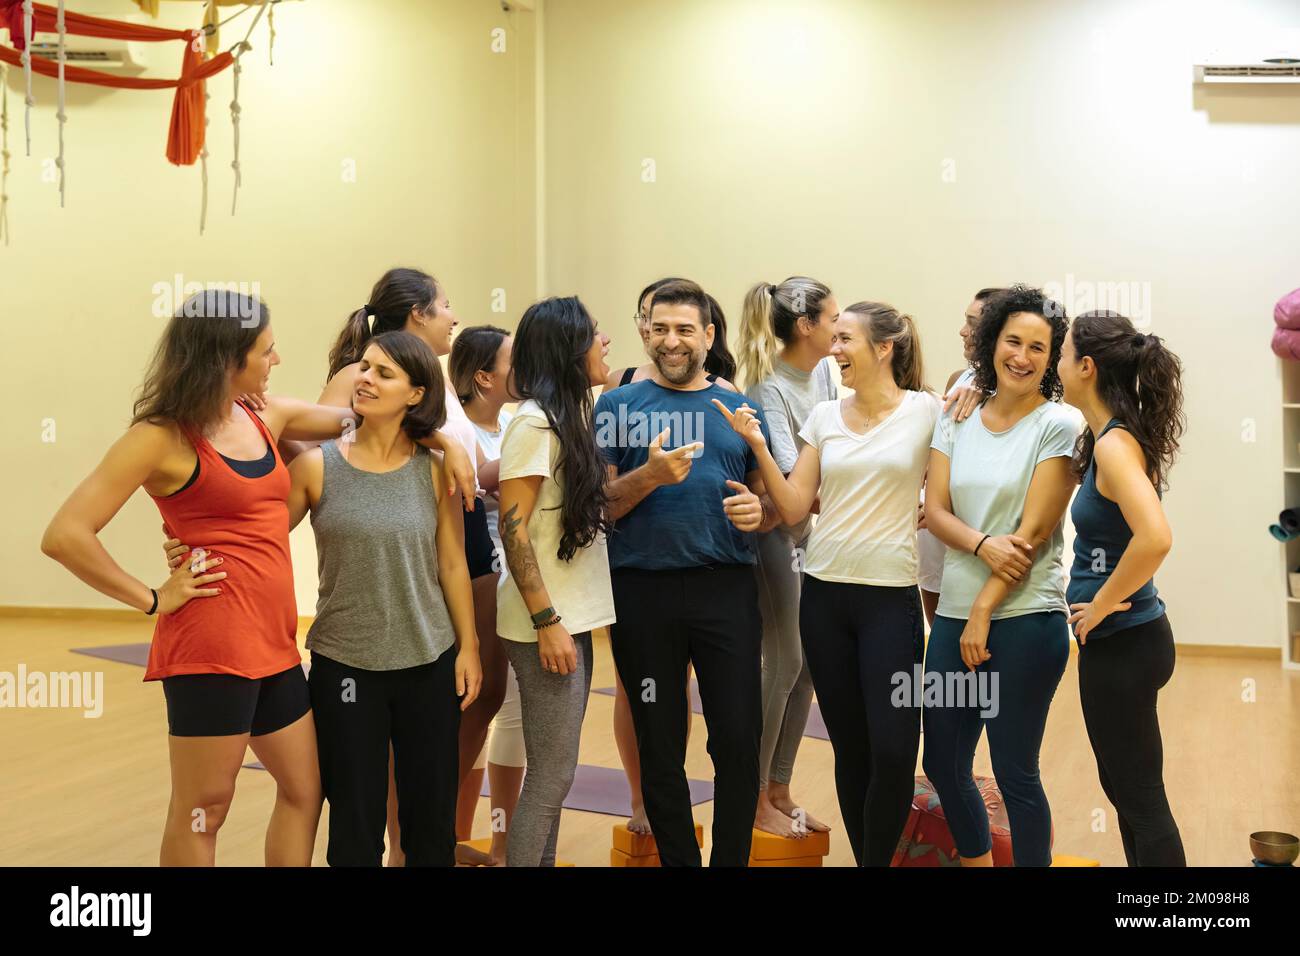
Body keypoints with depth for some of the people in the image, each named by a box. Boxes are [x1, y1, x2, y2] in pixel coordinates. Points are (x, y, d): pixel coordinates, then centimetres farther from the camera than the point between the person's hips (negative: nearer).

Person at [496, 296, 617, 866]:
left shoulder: (569, 416, 13)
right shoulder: (534, 421, -14)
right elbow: (513, 528, -18)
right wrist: (547, 622, -19)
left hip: (572, 617, 9)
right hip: (547, 624, -9)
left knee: (554, 772, 13)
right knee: (552, 775, -4)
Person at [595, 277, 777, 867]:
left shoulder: (739, 410, 12)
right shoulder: (617, 407, 6)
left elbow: (773, 503, 15)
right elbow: (598, 506, 1)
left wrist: (758, 510, -8)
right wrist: (650, 474, -16)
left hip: (727, 589, 1)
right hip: (643, 591, -1)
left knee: (739, 741, -1)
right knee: (661, 746, 8)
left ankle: (732, 859, 15)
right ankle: (678, 859, 22)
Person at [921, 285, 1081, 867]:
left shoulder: (1058, 426, -7)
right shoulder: (957, 418, 8)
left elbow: (1034, 530, -11)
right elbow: (935, 509, 3)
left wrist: (984, 612, -12)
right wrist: (983, 545, -17)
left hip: (1024, 618, -6)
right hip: (953, 614, 6)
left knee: (1015, 774, 2)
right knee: (942, 764, 14)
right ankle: (975, 861, 33)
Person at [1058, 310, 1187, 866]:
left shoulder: (1114, 444, -21)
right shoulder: (1115, 435, 7)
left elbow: (1155, 538, -35)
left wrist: (1103, 604, -21)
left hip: (1121, 645, -10)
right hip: (1119, 640, 10)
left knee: (1140, 800, 1)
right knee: (1123, 787, 19)